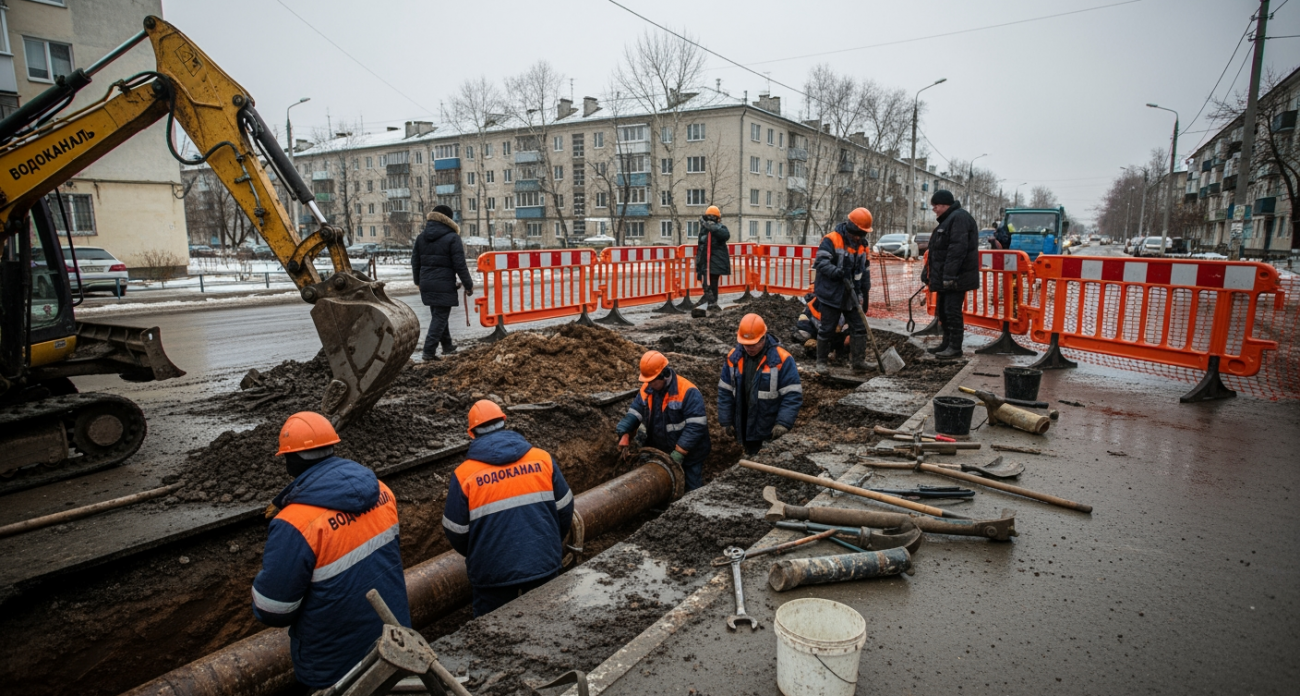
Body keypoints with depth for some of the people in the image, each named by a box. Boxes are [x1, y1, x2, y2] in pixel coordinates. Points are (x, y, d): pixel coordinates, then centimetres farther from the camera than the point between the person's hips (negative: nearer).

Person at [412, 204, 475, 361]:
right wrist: (469, 285, -4)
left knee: (438, 315, 19)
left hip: (426, 284, 7)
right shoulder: (452, 237, -9)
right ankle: (429, 351, -7)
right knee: (440, 317, -2)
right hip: (444, 285, -7)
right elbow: (460, 265, -12)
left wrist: (418, 281, 29)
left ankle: (447, 345, 31)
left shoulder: (421, 237, 11)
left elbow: (415, 261, 16)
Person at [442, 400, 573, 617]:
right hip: (544, 565, 2)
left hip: (494, 573, -2)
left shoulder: (464, 475, -10)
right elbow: (564, 509, 3)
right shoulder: (542, 459, -4)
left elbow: (456, 532, -4)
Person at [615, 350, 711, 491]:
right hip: (660, 454, 6)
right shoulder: (646, 389, -2)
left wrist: (679, 453, -27)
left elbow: (696, 425, -26)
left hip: (687, 455, -6)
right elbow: (634, 412, 2)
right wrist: (624, 433, -16)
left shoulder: (687, 391, -23)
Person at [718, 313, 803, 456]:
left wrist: (783, 423, -24)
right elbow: (725, 392, 4)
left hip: (770, 429, -4)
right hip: (745, 426, 4)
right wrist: (726, 421, 3)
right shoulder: (733, 357, -3)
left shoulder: (782, 359, -17)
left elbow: (793, 395, -16)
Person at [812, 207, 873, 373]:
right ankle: (821, 361, 15)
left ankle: (859, 361, 13)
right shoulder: (831, 240, -12)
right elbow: (821, 262, -21)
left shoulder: (862, 245, 10)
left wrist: (865, 294, 12)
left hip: (852, 296, 6)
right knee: (826, 329, 2)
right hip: (831, 295, -6)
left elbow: (865, 271, 15)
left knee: (859, 328, 5)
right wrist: (835, 272, -37)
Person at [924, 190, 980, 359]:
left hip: (956, 277, -11)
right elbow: (938, 249, 24)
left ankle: (955, 347, -2)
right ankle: (947, 344, 23)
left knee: (952, 311, -8)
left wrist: (949, 275, -29)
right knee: (944, 311, 15)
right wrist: (929, 273, 22)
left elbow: (957, 249, -25)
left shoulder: (959, 218, -14)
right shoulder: (948, 219, 19)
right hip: (946, 276, 11)